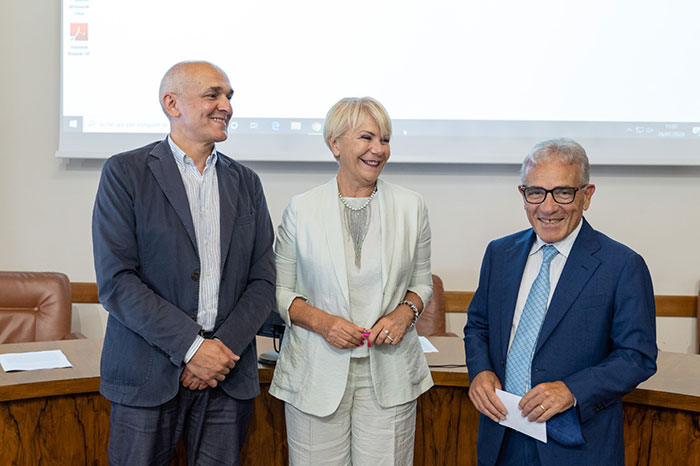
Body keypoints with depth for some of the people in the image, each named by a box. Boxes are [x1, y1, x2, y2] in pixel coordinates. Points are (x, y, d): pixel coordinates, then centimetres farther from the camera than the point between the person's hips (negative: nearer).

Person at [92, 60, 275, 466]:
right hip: (148, 376, -3)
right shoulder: (125, 172, -2)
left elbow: (264, 281, 6)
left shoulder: (246, 183, 10)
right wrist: (191, 347, -15)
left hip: (229, 376, 3)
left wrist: (223, 349, -8)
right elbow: (115, 281, -11)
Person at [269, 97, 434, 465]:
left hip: (389, 374, 1)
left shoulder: (411, 207, 4)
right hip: (317, 374, -1)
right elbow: (279, 289, 5)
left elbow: (422, 282, 13)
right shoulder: (301, 209, -1)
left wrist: (404, 313, -8)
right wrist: (319, 320, -13)